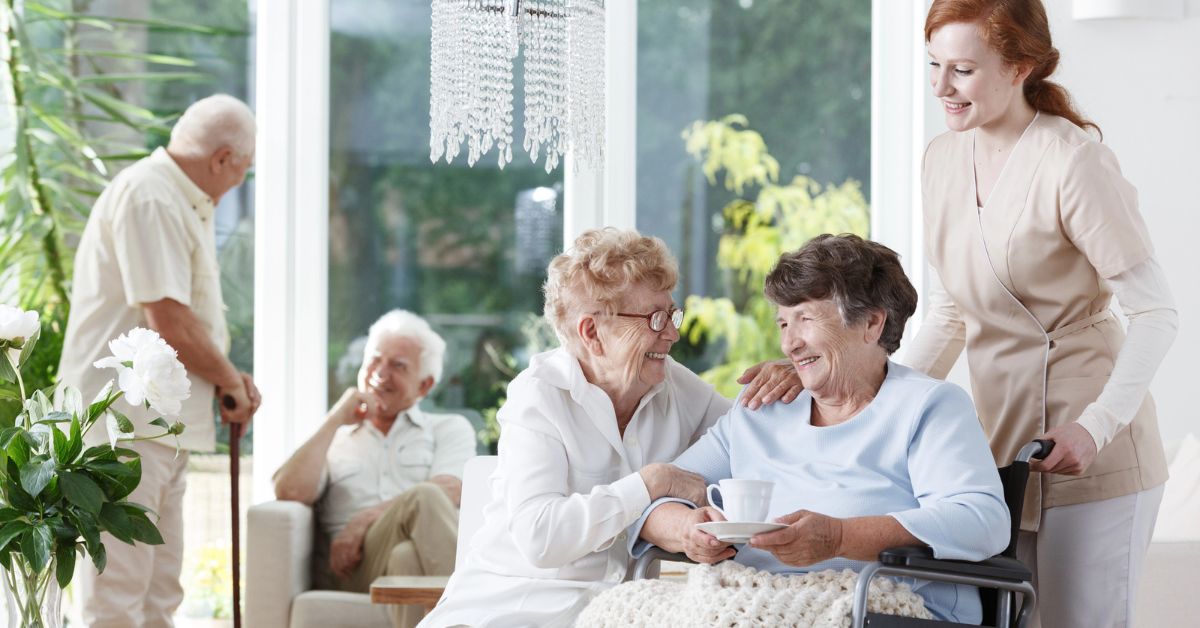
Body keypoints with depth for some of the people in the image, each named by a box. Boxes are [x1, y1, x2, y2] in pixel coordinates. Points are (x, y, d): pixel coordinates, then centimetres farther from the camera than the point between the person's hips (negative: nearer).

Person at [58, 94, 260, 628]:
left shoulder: (184, 203, 20)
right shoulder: (147, 197, -15)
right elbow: (169, 322, -21)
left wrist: (228, 378, 9)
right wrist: (229, 380, -6)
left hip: (164, 424, 11)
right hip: (124, 423, -11)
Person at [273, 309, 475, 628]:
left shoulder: (450, 428, 27)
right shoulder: (333, 439, 31)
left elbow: (448, 492, 3)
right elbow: (289, 492, 8)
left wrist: (365, 520, -10)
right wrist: (335, 420, 13)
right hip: (353, 568, 0)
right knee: (422, 499, -35)